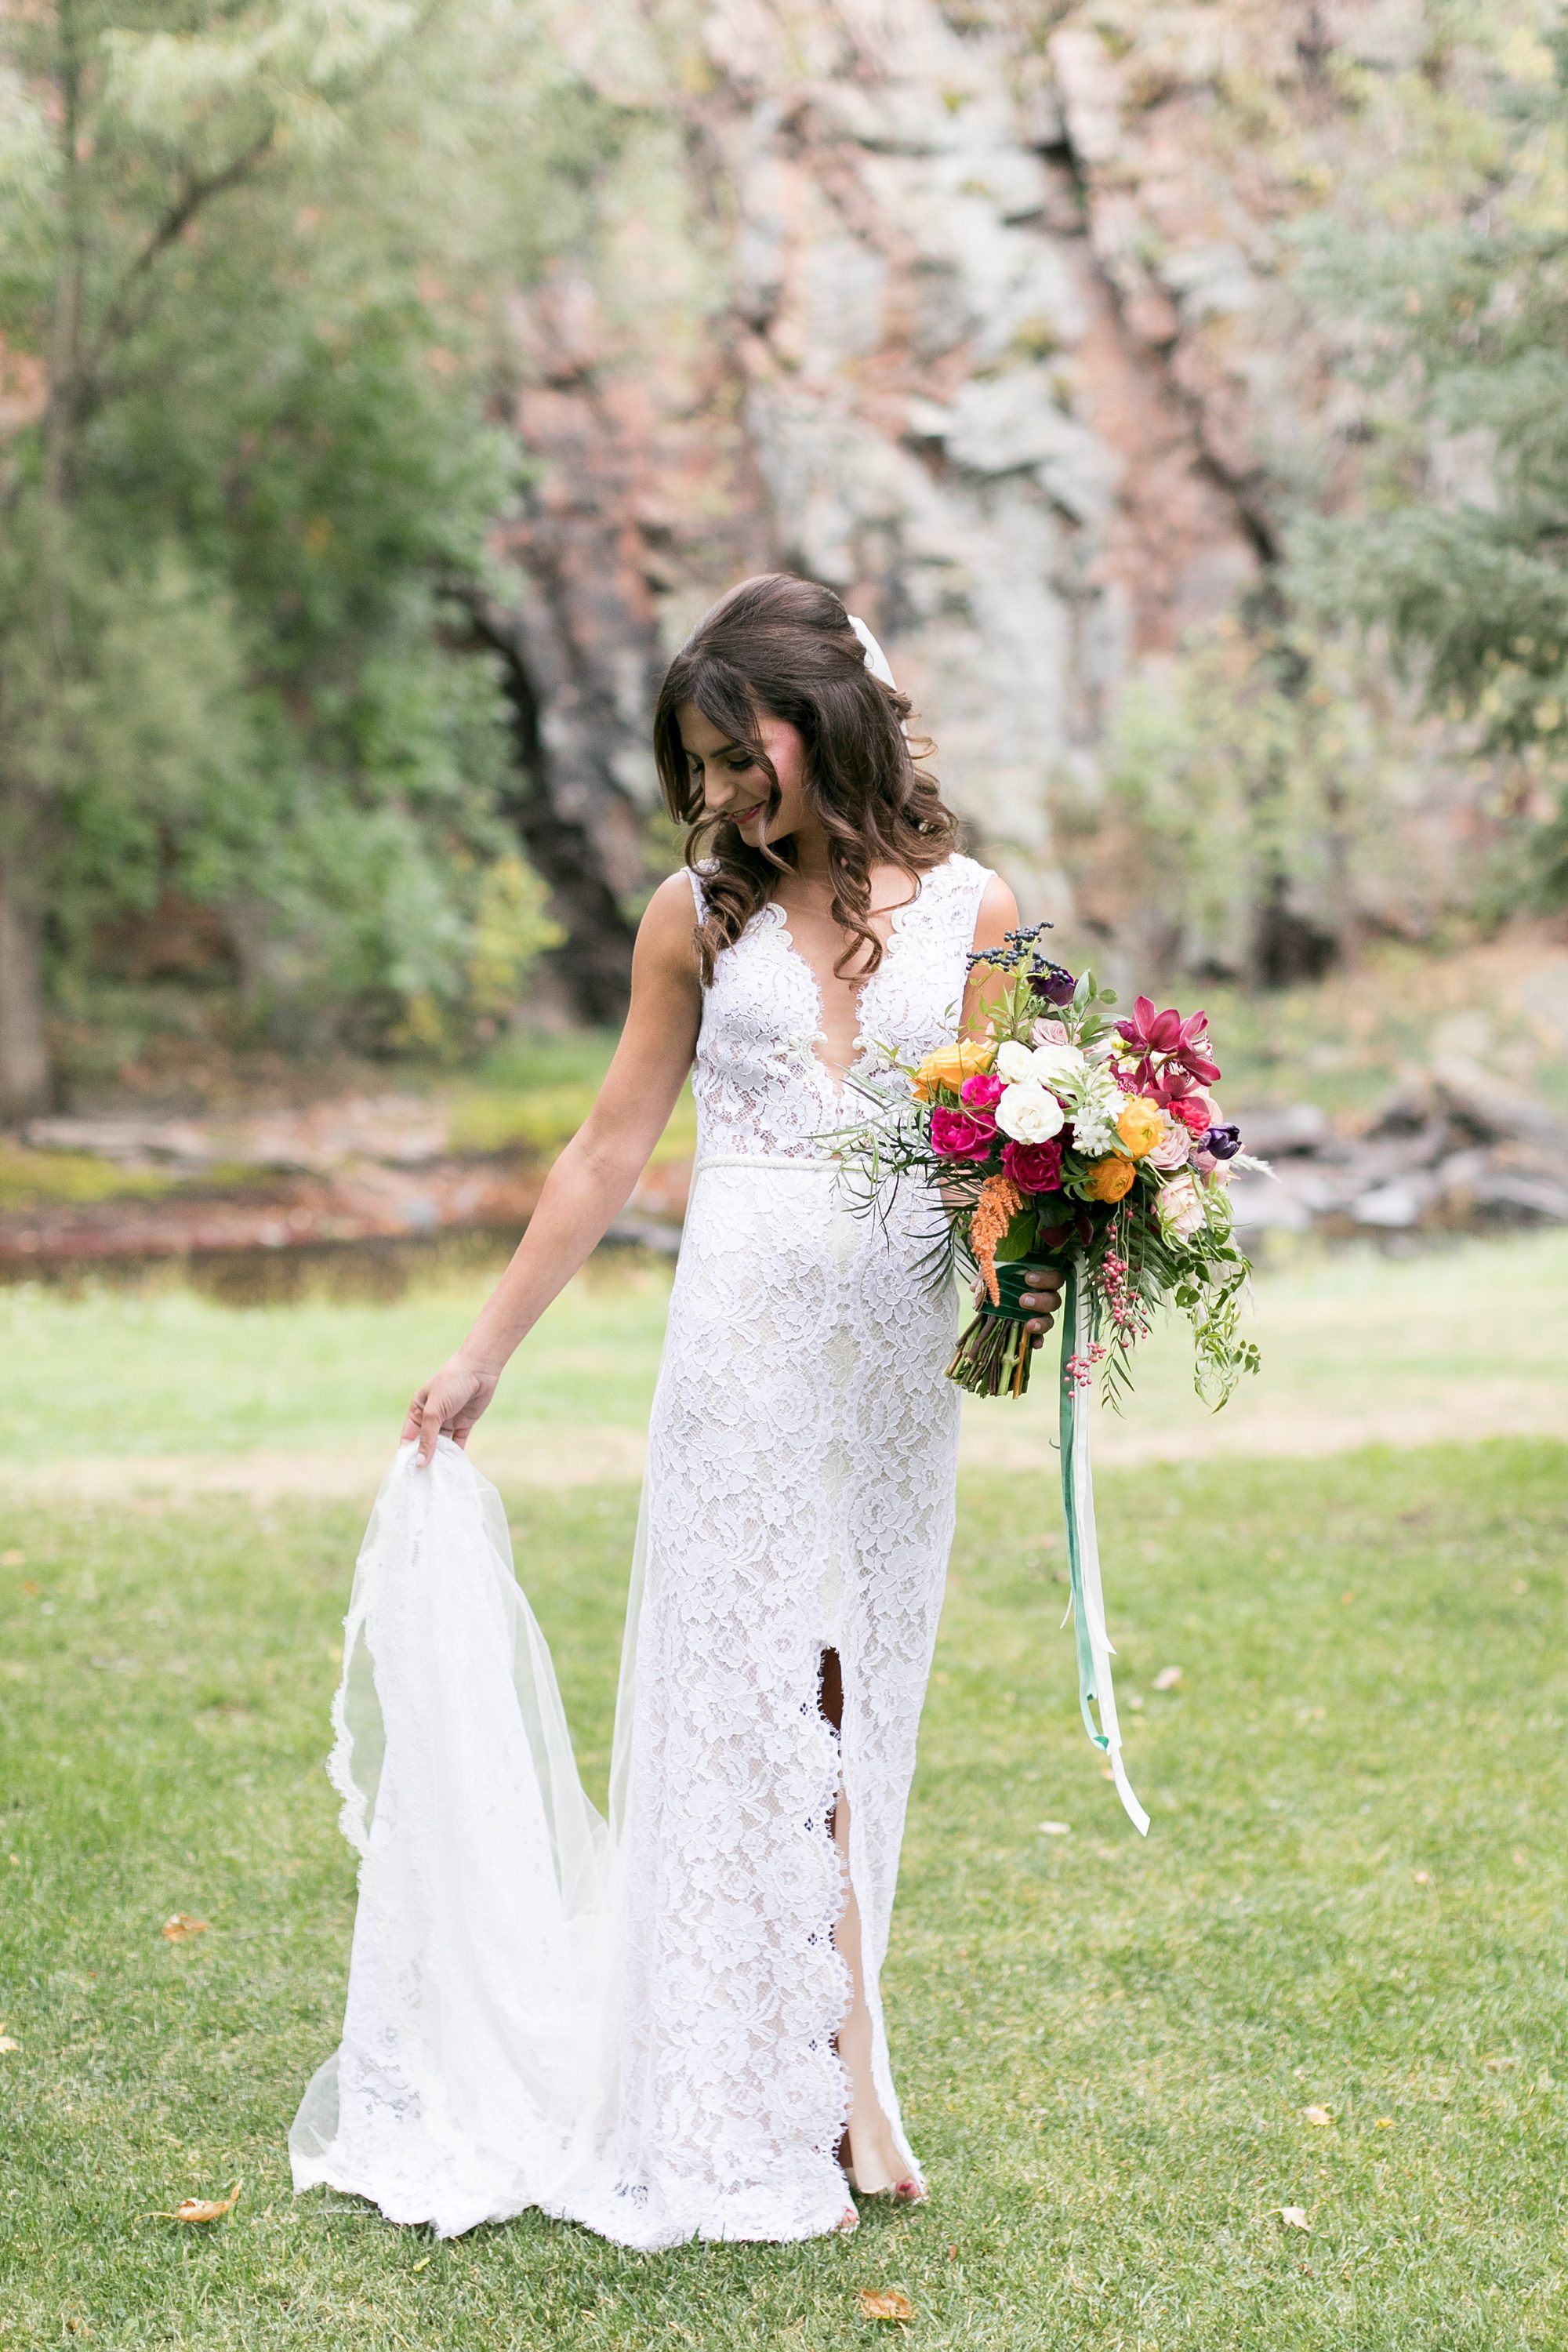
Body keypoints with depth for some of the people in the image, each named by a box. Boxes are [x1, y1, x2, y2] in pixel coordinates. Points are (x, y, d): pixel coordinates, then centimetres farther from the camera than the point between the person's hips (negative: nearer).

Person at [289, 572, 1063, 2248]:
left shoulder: (971, 910, 5)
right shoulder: (699, 915, 5)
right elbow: (609, 1152, 9)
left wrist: (1031, 1278, -12)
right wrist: (483, 1353, 11)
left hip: (903, 1347, 1)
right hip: (749, 1333, -1)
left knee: (851, 1692, 6)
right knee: (772, 1683, -3)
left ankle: (799, 2072, 17)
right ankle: (840, 2083, 3)